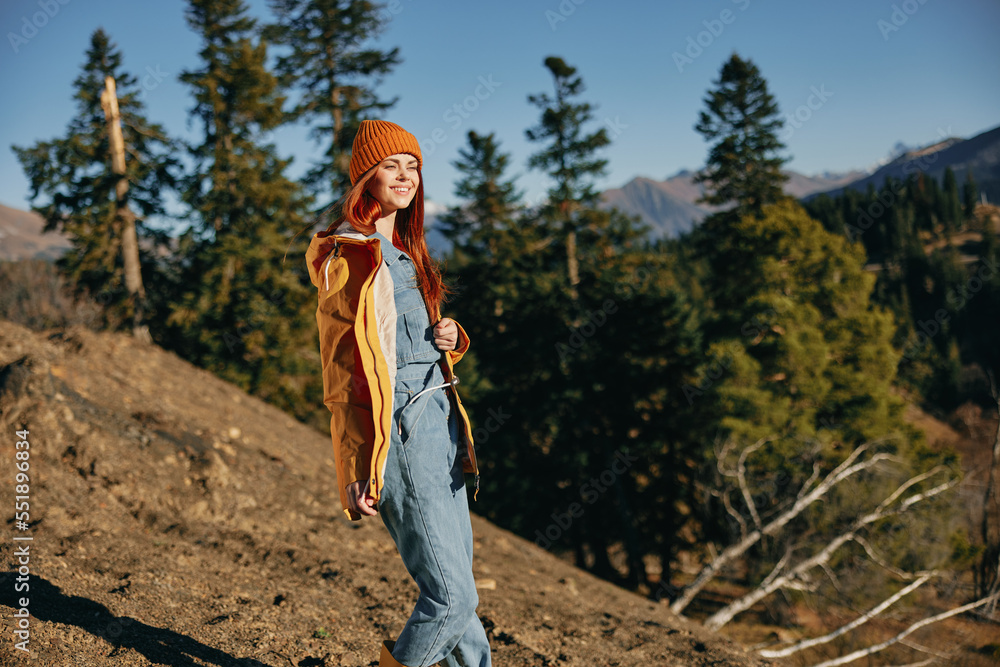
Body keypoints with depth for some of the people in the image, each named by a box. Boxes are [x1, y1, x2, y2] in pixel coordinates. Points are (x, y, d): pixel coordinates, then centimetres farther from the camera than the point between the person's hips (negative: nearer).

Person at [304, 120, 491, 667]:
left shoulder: (406, 249, 17)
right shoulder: (348, 256, -8)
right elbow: (341, 368, -11)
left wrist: (450, 336, 3)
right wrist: (356, 472, -14)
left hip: (438, 420, 8)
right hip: (396, 431, -8)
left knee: (455, 581, 14)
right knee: (451, 594, -7)